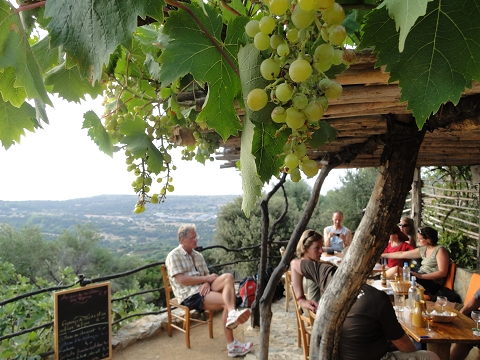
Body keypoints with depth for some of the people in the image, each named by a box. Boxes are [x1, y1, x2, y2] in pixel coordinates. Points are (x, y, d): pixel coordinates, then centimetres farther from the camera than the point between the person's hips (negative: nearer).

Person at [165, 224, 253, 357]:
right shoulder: (173, 256, -5)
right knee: (228, 301, -24)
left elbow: (207, 275, 15)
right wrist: (206, 279, -13)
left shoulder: (198, 255, 18)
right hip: (189, 295, -7)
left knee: (228, 277, -22)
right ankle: (232, 345, -22)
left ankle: (232, 315, -36)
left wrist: (206, 284, -10)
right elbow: (182, 280, -16)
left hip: (202, 289, 7)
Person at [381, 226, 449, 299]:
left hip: (433, 282, -8)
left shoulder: (440, 250, -11)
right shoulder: (422, 250, 10)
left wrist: (420, 276, -25)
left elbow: (442, 273, -18)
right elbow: (402, 254, 15)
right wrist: (383, 255, 14)